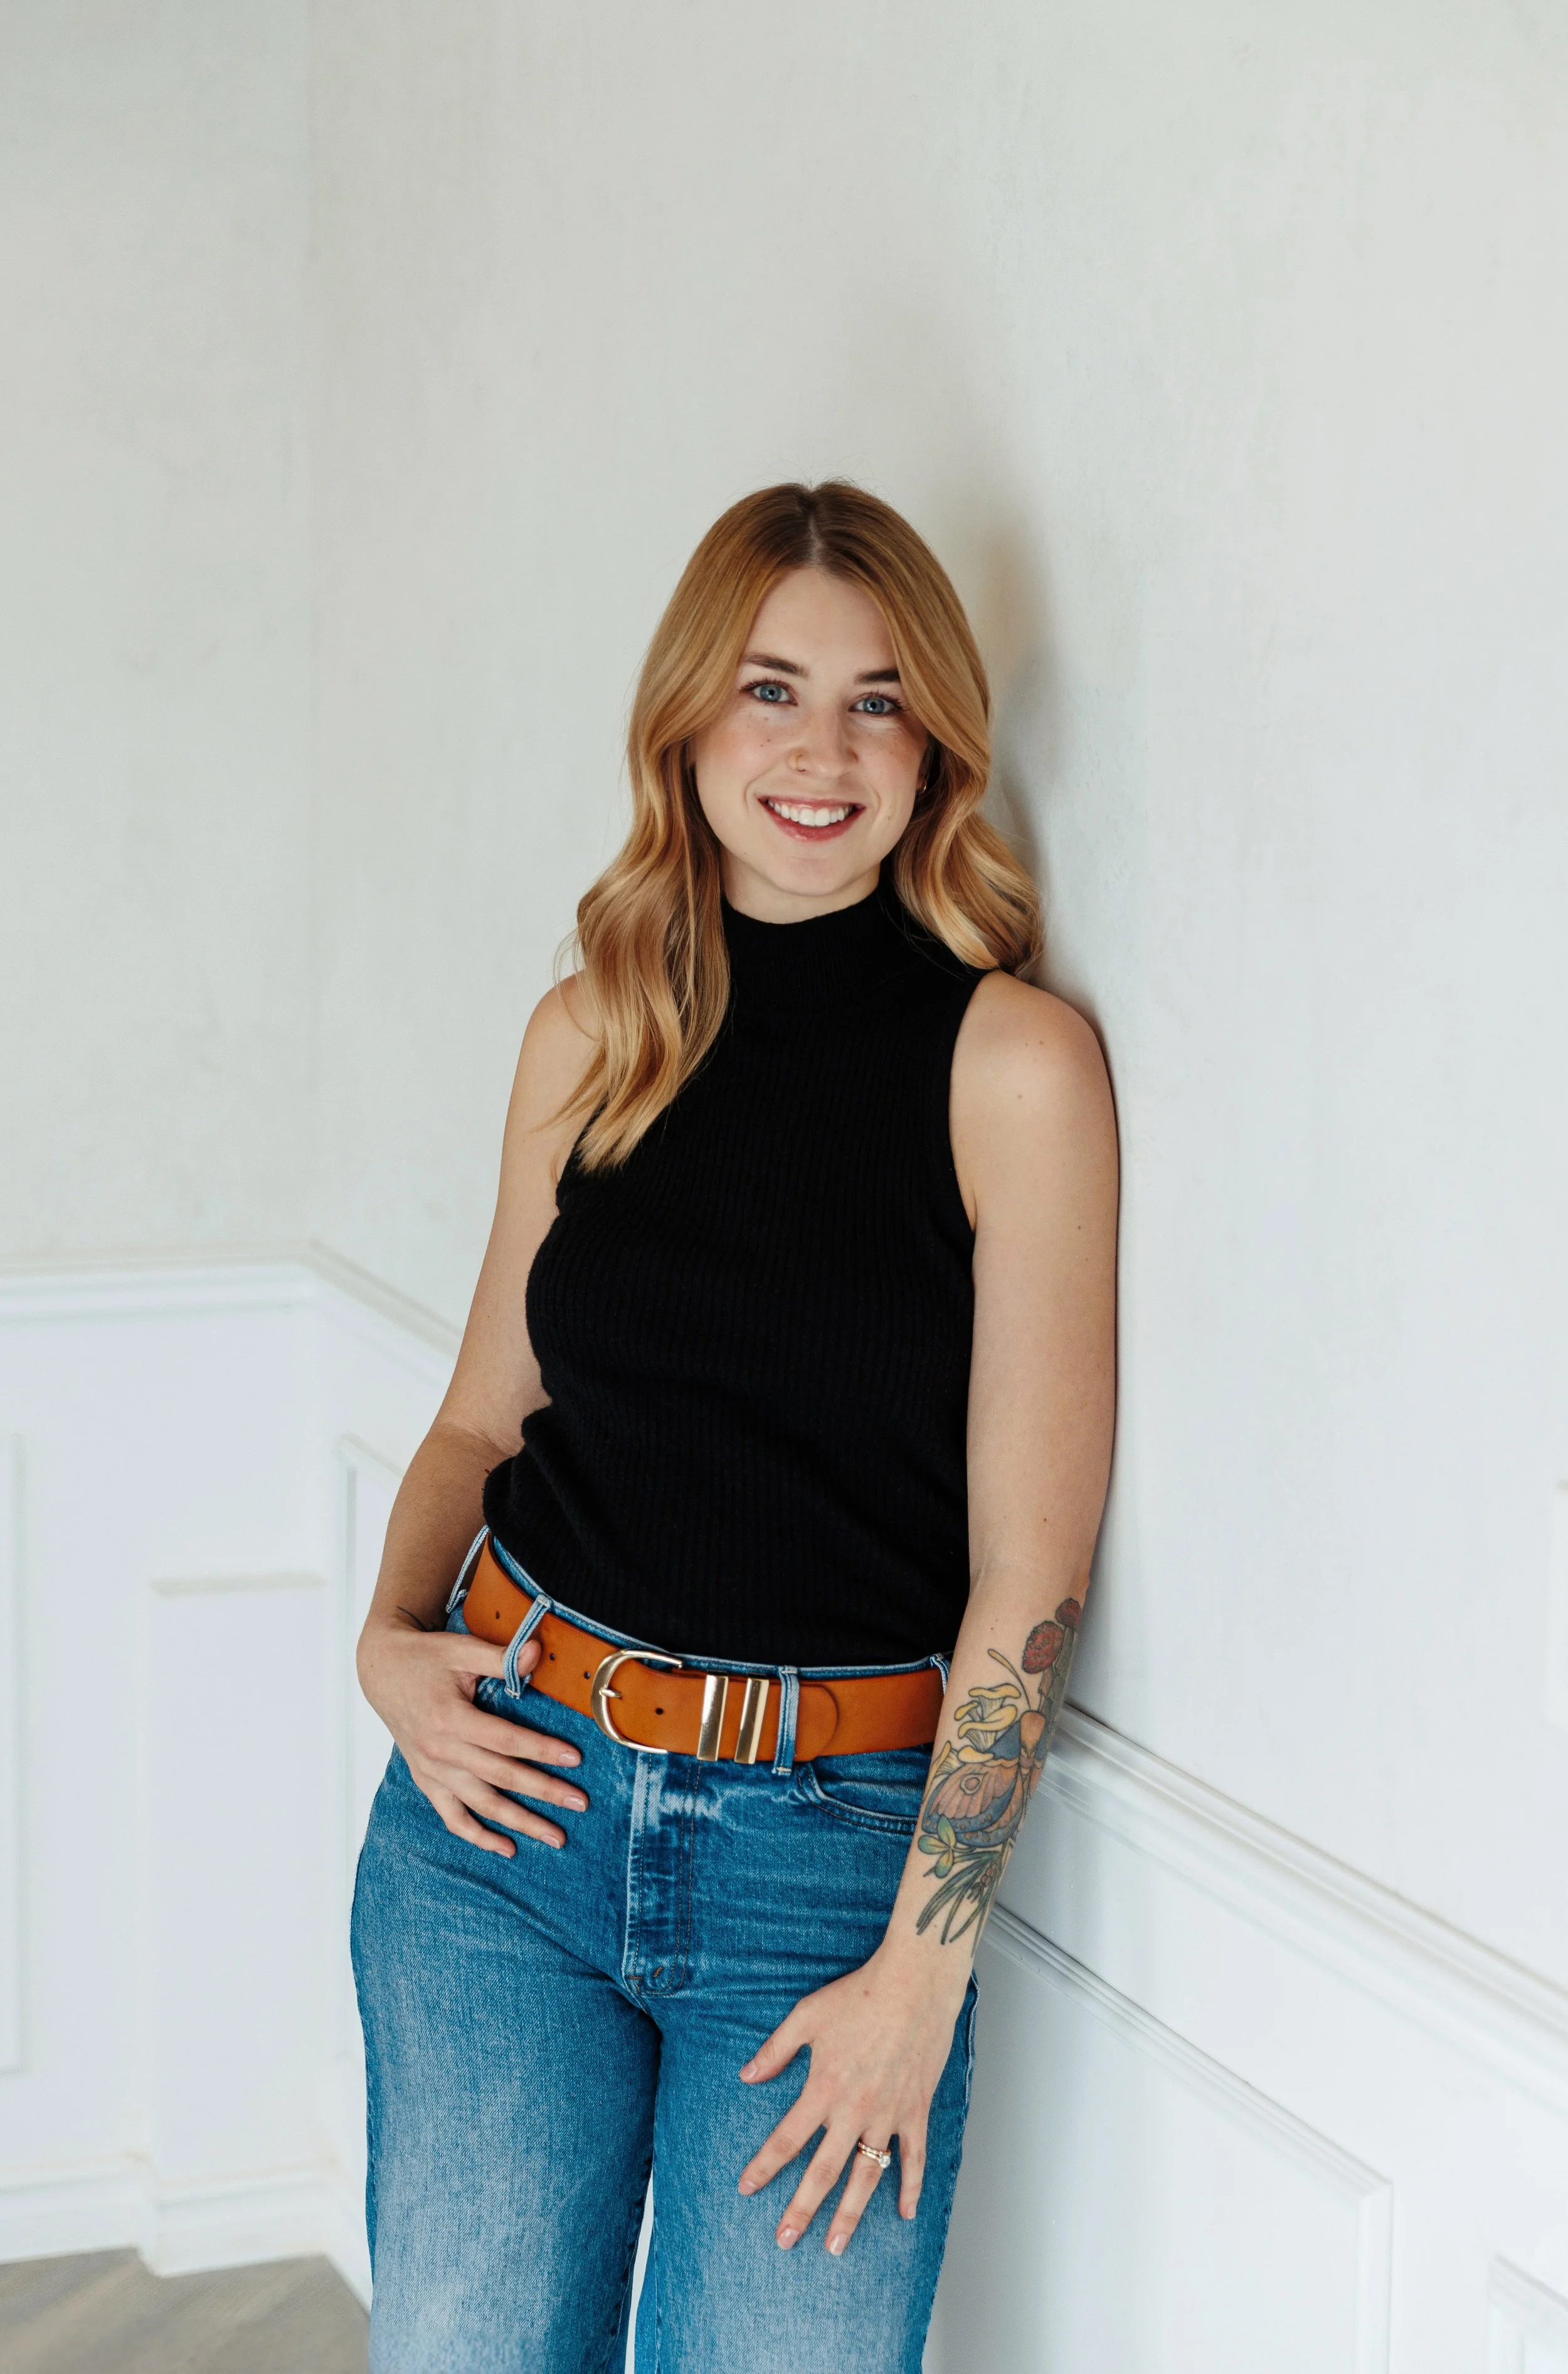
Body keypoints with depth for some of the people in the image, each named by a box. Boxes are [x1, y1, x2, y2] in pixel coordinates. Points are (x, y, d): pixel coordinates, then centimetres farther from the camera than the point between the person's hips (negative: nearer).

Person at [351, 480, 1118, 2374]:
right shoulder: (591, 1034, 7)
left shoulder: (1013, 1060, -6)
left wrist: (923, 1966, -11)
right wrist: (391, 1641, -2)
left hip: (838, 1837, -3)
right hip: (512, 1788, 3)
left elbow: (1029, 1560, -8)